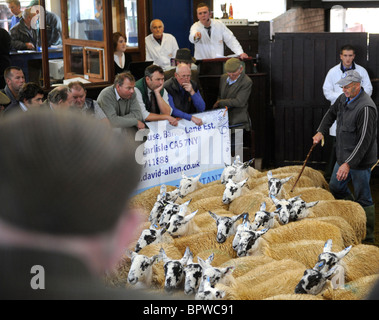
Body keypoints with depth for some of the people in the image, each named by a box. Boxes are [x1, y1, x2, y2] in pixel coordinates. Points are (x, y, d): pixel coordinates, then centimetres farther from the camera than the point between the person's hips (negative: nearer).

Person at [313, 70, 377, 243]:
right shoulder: (344, 98, 2)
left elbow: (364, 140, -27)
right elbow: (331, 113, 24)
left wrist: (348, 163, -28)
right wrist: (321, 131, 12)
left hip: (360, 161, -9)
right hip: (344, 157, 9)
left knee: (363, 198, 0)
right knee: (335, 187, 22)